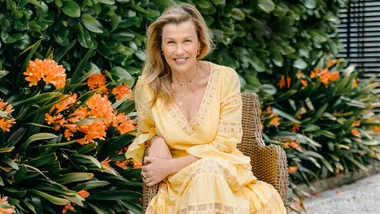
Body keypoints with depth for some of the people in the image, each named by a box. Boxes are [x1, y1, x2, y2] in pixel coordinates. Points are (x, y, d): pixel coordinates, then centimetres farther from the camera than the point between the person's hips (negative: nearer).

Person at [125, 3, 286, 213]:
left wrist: (170, 167, -15)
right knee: (204, 173, -35)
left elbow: (225, 144, -9)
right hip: (176, 181, 1)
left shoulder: (225, 79, -10)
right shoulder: (148, 86, -7)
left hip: (225, 172, -1)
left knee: (208, 170, -37)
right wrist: (157, 140, -12)